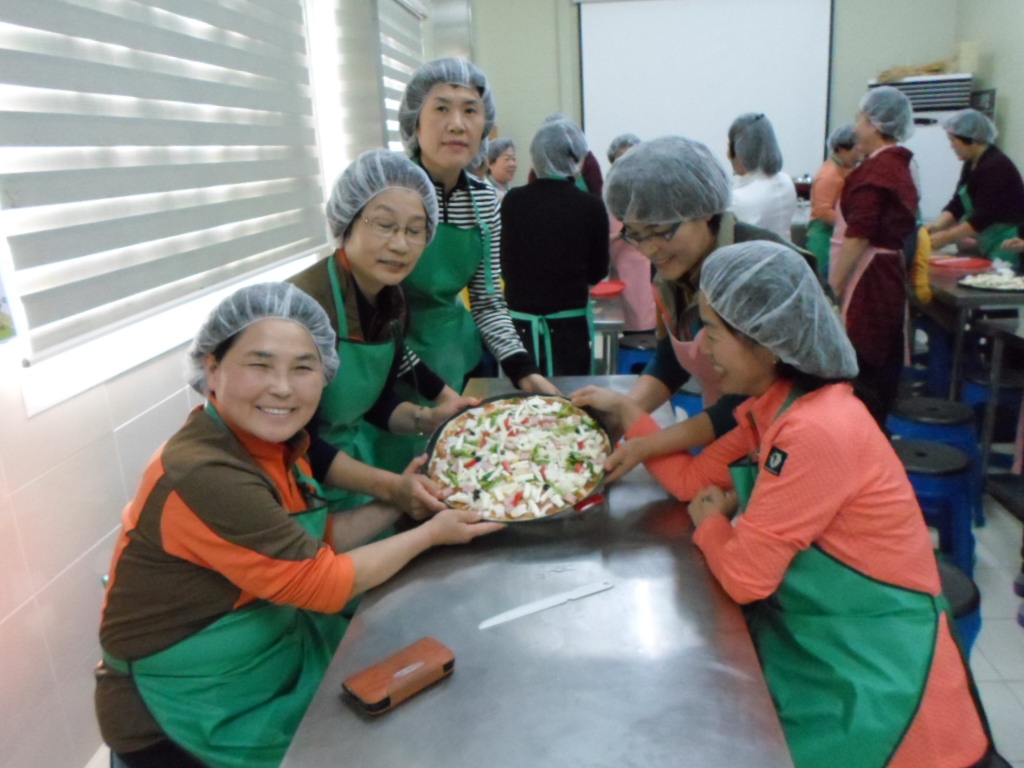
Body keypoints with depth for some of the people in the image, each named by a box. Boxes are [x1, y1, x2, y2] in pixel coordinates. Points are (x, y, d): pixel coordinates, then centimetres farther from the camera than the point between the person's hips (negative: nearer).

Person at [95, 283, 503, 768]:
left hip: (266, 662, 7)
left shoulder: (272, 444, -5)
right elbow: (324, 583, -23)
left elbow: (313, 545, 5)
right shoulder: (204, 477, -30)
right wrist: (430, 533, -12)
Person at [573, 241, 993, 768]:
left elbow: (743, 575, -25)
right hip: (813, 639, 7)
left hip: (871, 676, -7)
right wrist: (624, 409, 5)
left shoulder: (816, 432, -29)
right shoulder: (772, 407, -1)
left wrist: (710, 522, -5)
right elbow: (691, 479, 7)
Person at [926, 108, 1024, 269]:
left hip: (1008, 243, -8)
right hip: (988, 243, 8)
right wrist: (937, 225, -11)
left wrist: (946, 237, -25)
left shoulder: (995, 167, -20)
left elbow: (985, 216, -25)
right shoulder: (971, 164, 7)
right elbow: (957, 203, 5)